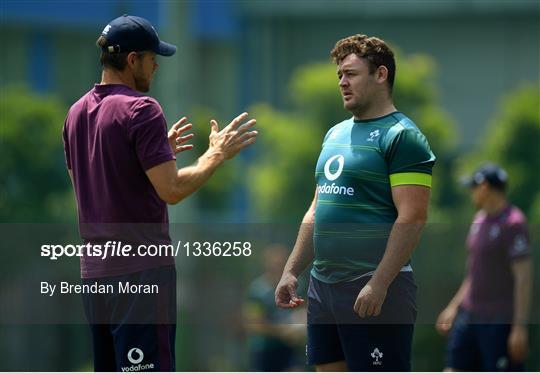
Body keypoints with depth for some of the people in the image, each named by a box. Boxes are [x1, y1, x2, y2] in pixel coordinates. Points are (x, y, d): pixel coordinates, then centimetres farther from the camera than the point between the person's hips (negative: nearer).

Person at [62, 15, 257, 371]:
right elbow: (171, 189, -18)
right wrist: (216, 154, -5)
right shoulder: (141, 109, -13)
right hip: (141, 272, -8)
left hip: (94, 270, 8)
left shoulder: (77, 113, 12)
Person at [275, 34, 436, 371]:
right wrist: (291, 272, 17)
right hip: (323, 284, 8)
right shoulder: (336, 134, 17)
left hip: (374, 291, -8)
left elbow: (412, 217, -17)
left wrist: (379, 284, -22)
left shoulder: (401, 135, -9)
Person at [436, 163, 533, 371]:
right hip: (470, 314, 9)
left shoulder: (513, 223, -15)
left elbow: (524, 278, -19)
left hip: (500, 321, -9)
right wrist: (454, 307, 22)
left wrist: (520, 327, -22)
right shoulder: (481, 219, 13)